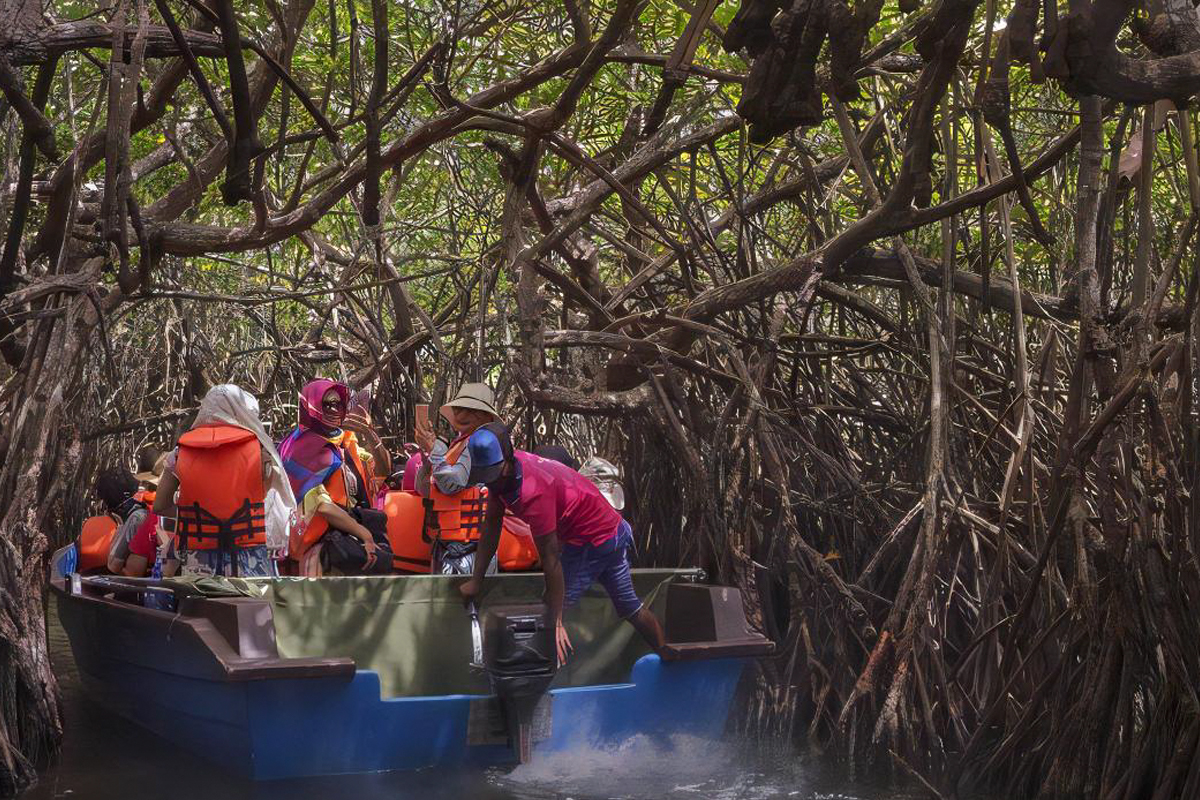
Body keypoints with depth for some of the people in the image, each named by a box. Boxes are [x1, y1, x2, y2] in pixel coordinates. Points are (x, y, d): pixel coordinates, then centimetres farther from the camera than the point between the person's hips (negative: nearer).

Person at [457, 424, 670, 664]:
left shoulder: (533, 490, -36)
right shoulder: (501, 471, -10)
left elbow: (550, 559, -33)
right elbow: (491, 524, -1)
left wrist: (556, 622, -28)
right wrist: (476, 581, 0)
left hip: (592, 543, -10)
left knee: (552, 609, -9)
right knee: (628, 605, 22)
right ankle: (668, 660, 35)